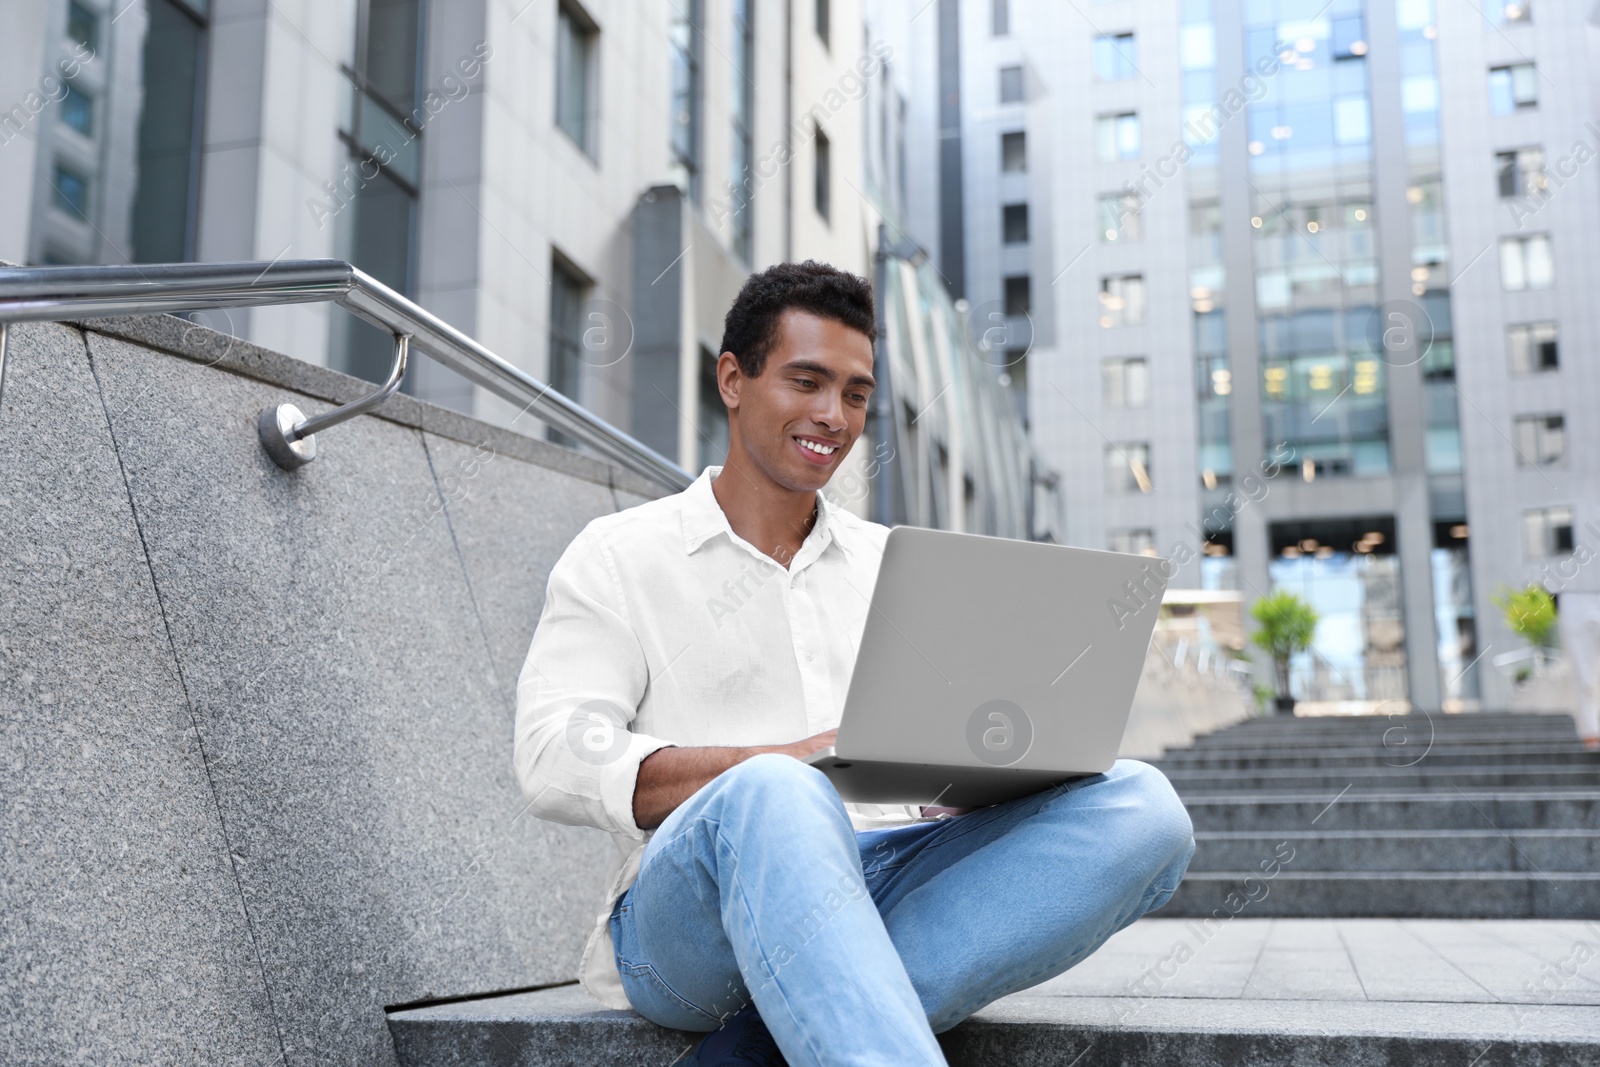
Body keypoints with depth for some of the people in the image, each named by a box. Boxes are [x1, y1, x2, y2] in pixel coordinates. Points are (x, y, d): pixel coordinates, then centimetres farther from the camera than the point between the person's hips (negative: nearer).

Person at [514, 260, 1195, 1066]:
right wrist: (787, 763, -21)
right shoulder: (618, 558, 8)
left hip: (886, 888, 5)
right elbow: (554, 761, -7)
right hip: (687, 916, -4)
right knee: (774, 800, -39)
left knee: (1140, 806, -20)